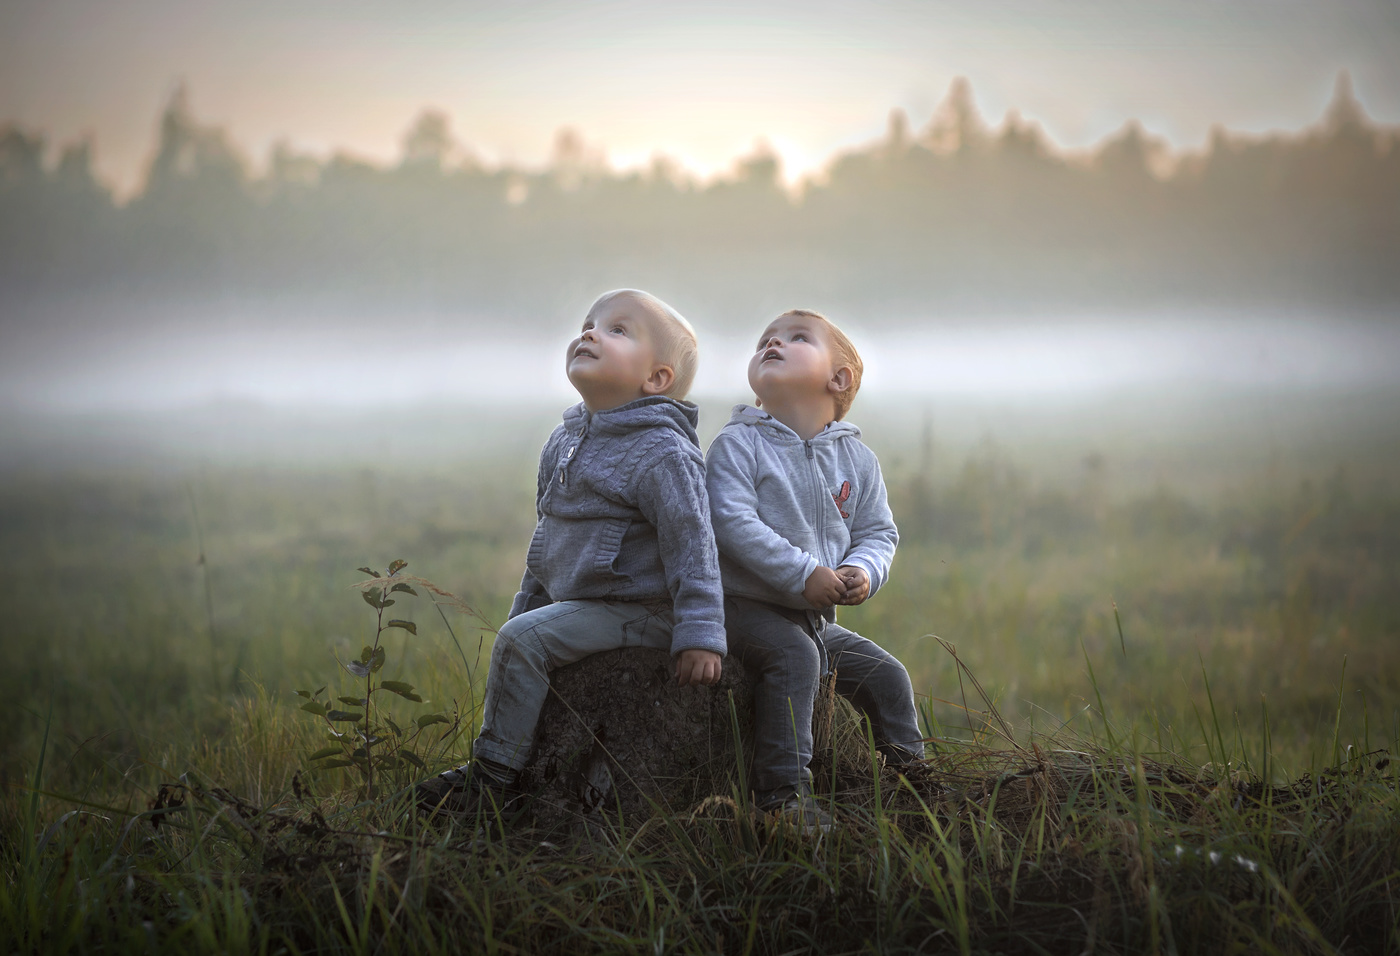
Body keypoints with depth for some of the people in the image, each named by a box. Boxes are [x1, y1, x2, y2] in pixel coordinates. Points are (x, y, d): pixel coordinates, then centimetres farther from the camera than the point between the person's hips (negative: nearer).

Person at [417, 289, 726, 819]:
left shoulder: (662, 455, -16)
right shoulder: (563, 443, 12)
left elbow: (692, 546, -19)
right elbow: (547, 538, 23)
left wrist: (700, 634, -24)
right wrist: (525, 607, 24)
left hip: (634, 612, -10)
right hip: (575, 601, 10)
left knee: (524, 640, -20)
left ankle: (494, 775, -14)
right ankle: (492, 766, 23)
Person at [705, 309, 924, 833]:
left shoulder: (857, 459, 8)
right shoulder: (738, 444, -8)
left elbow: (878, 531, 11)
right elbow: (733, 521, -19)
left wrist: (862, 572, -13)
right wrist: (803, 573, -25)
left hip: (818, 617, 6)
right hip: (747, 607, -6)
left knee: (885, 674, 3)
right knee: (793, 656, -30)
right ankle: (781, 790, -31)